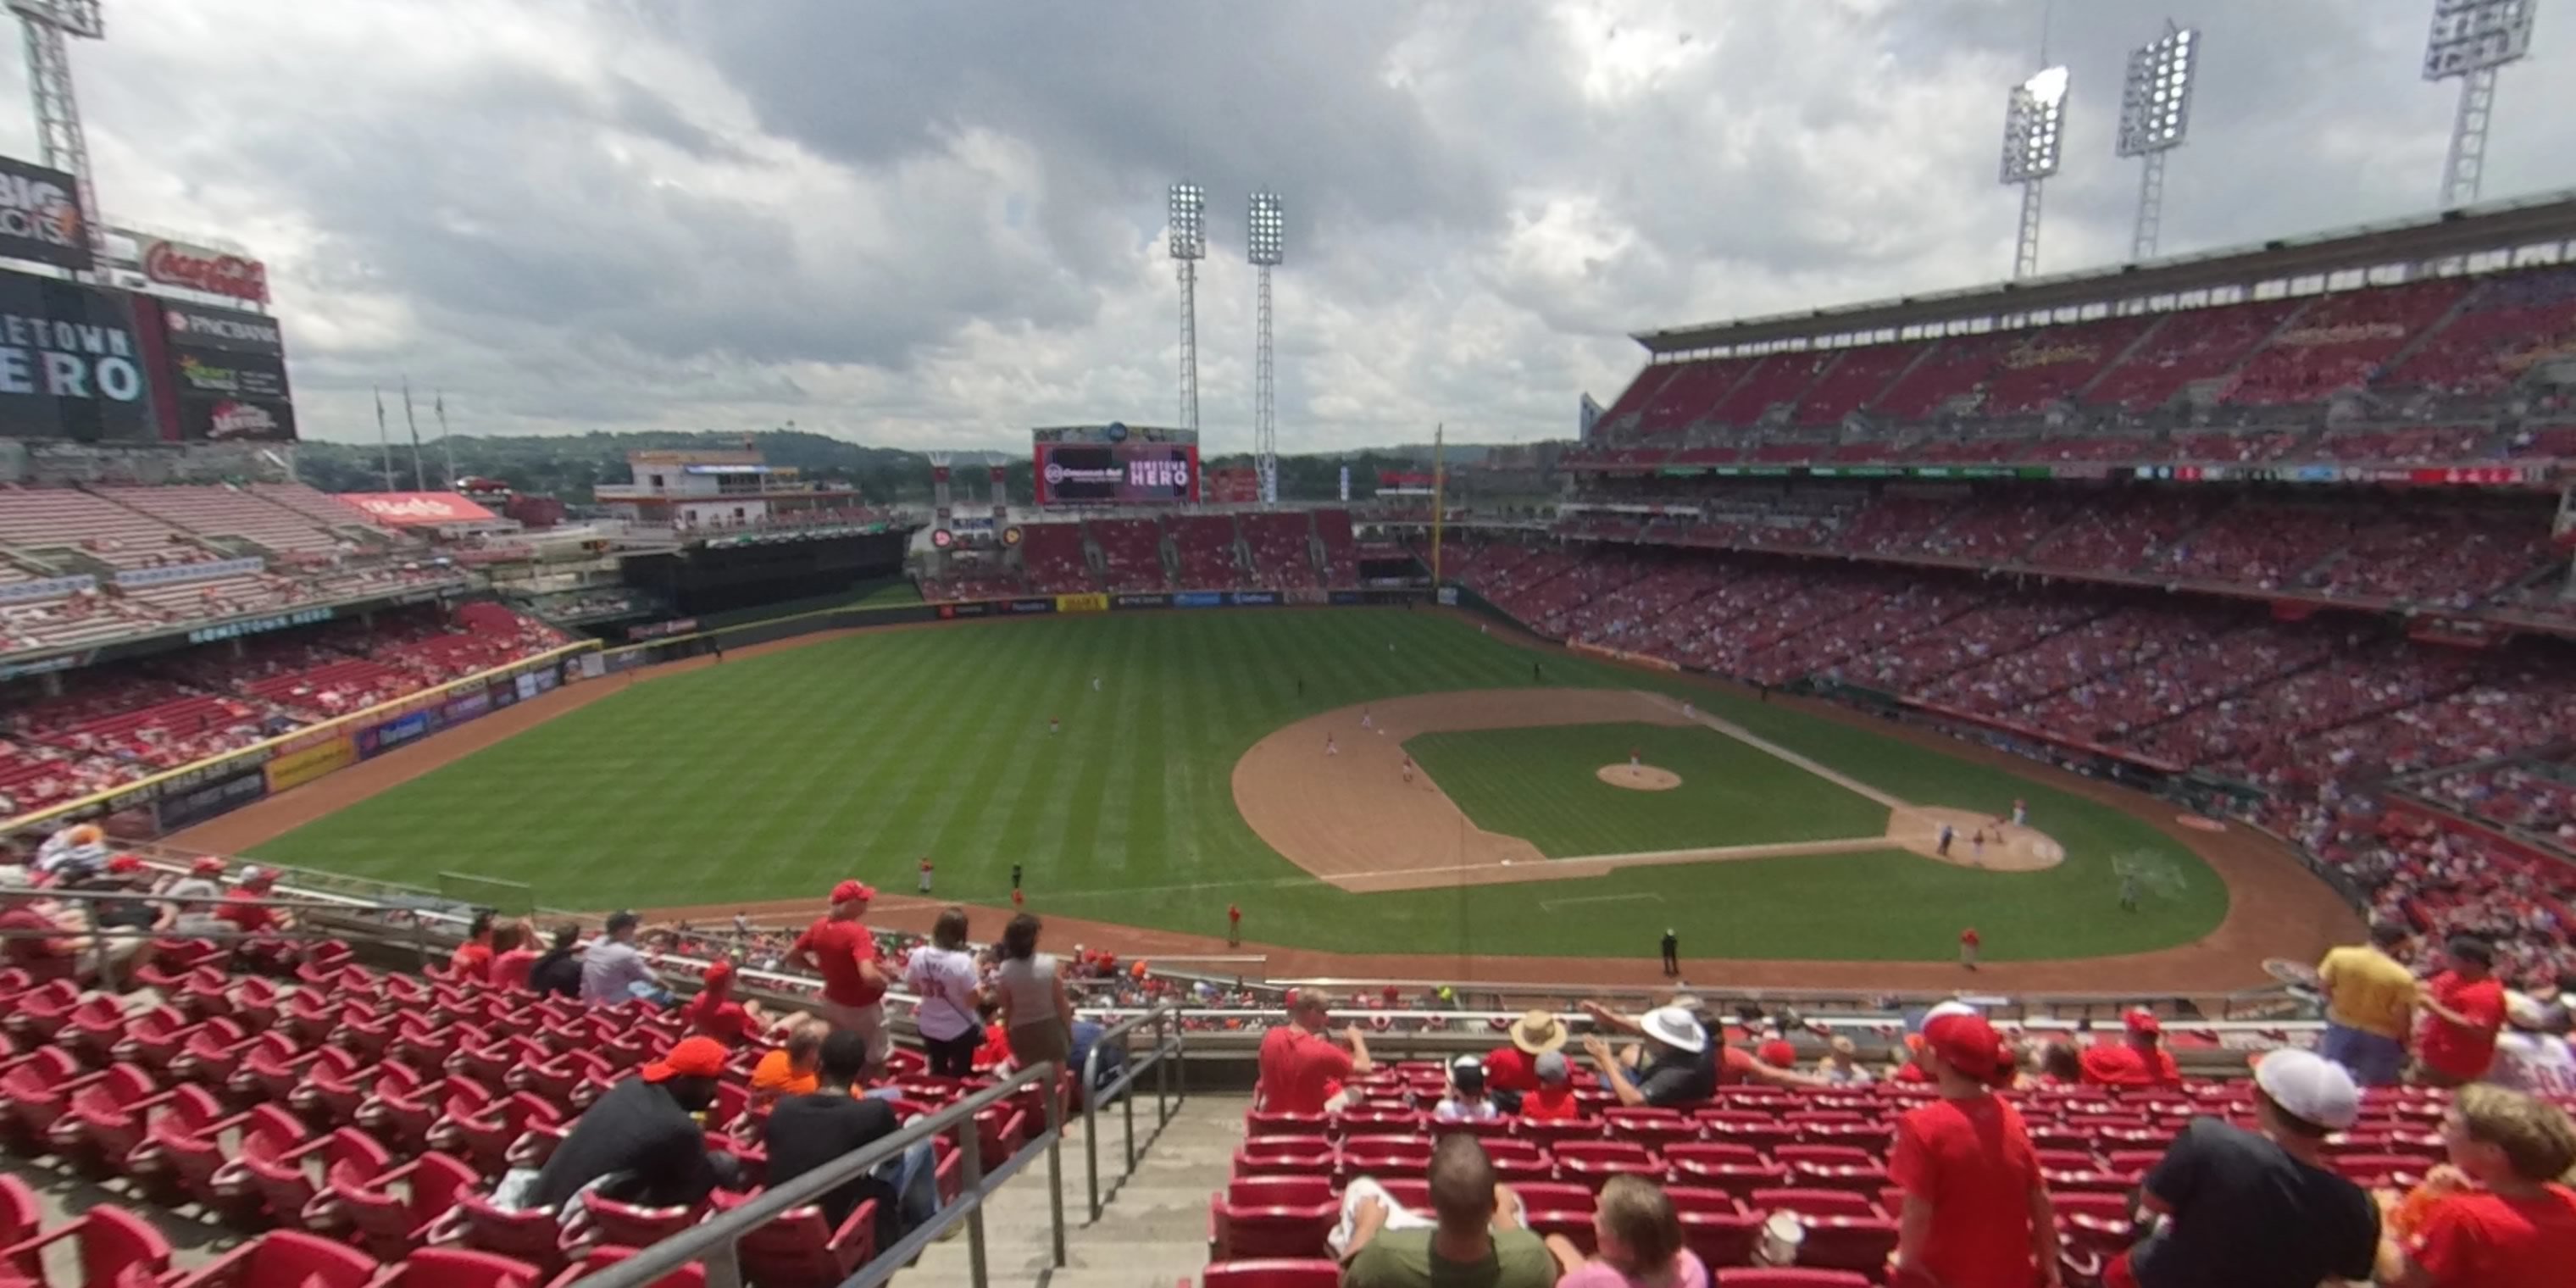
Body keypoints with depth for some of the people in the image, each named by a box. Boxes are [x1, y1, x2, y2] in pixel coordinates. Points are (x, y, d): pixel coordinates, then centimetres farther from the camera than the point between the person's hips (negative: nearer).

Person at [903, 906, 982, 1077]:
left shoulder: (919, 955, -13)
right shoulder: (963, 961, -28)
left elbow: (912, 989, 1)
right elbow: (973, 1000, -20)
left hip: (929, 1028, 5)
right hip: (960, 1030, -4)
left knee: (937, 1074, 25)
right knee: (960, 1076, 16)